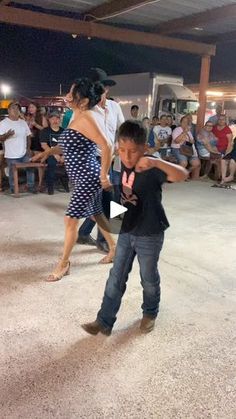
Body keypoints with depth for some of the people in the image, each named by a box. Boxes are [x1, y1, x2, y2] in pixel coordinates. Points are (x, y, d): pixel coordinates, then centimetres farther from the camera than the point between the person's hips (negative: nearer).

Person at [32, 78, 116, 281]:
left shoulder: (85, 118, -20)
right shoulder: (77, 117, 10)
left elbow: (106, 147, -27)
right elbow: (68, 144, 24)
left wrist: (104, 175, -23)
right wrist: (48, 152, 12)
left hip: (88, 178, -10)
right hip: (84, 178, 10)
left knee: (70, 220, -3)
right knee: (97, 214, 20)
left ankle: (63, 264, 12)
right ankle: (113, 247, 37)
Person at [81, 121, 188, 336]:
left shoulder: (152, 170, -23)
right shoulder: (123, 166, -2)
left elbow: (182, 175, -39)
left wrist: (157, 162, -54)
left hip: (150, 234, -5)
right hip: (126, 231, 6)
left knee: (149, 279, 15)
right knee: (116, 278, 11)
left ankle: (150, 313, 41)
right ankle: (104, 321, 22)